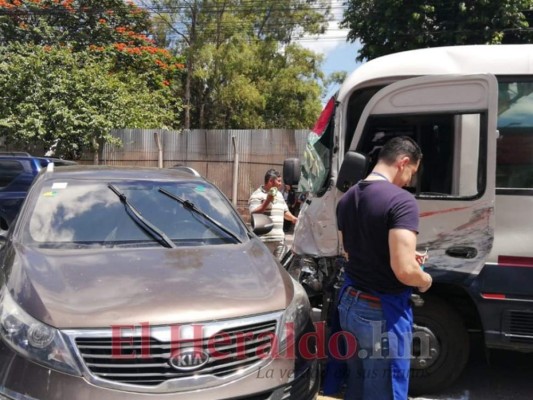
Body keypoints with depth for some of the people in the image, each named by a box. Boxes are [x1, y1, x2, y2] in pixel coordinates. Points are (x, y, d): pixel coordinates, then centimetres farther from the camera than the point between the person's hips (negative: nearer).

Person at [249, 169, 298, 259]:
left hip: (280, 240, 7)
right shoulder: (257, 195, -5)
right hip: (264, 240, -7)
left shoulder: (279, 195, 20)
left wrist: (293, 218, 8)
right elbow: (254, 213, -15)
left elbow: (285, 211, 28)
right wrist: (268, 200, -20)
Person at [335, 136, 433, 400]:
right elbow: (404, 271, -26)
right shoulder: (401, 200, -19)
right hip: (383, 313, -8)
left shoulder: (347, 198, 7)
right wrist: (426, 280, -4)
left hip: (349, 304, 8)